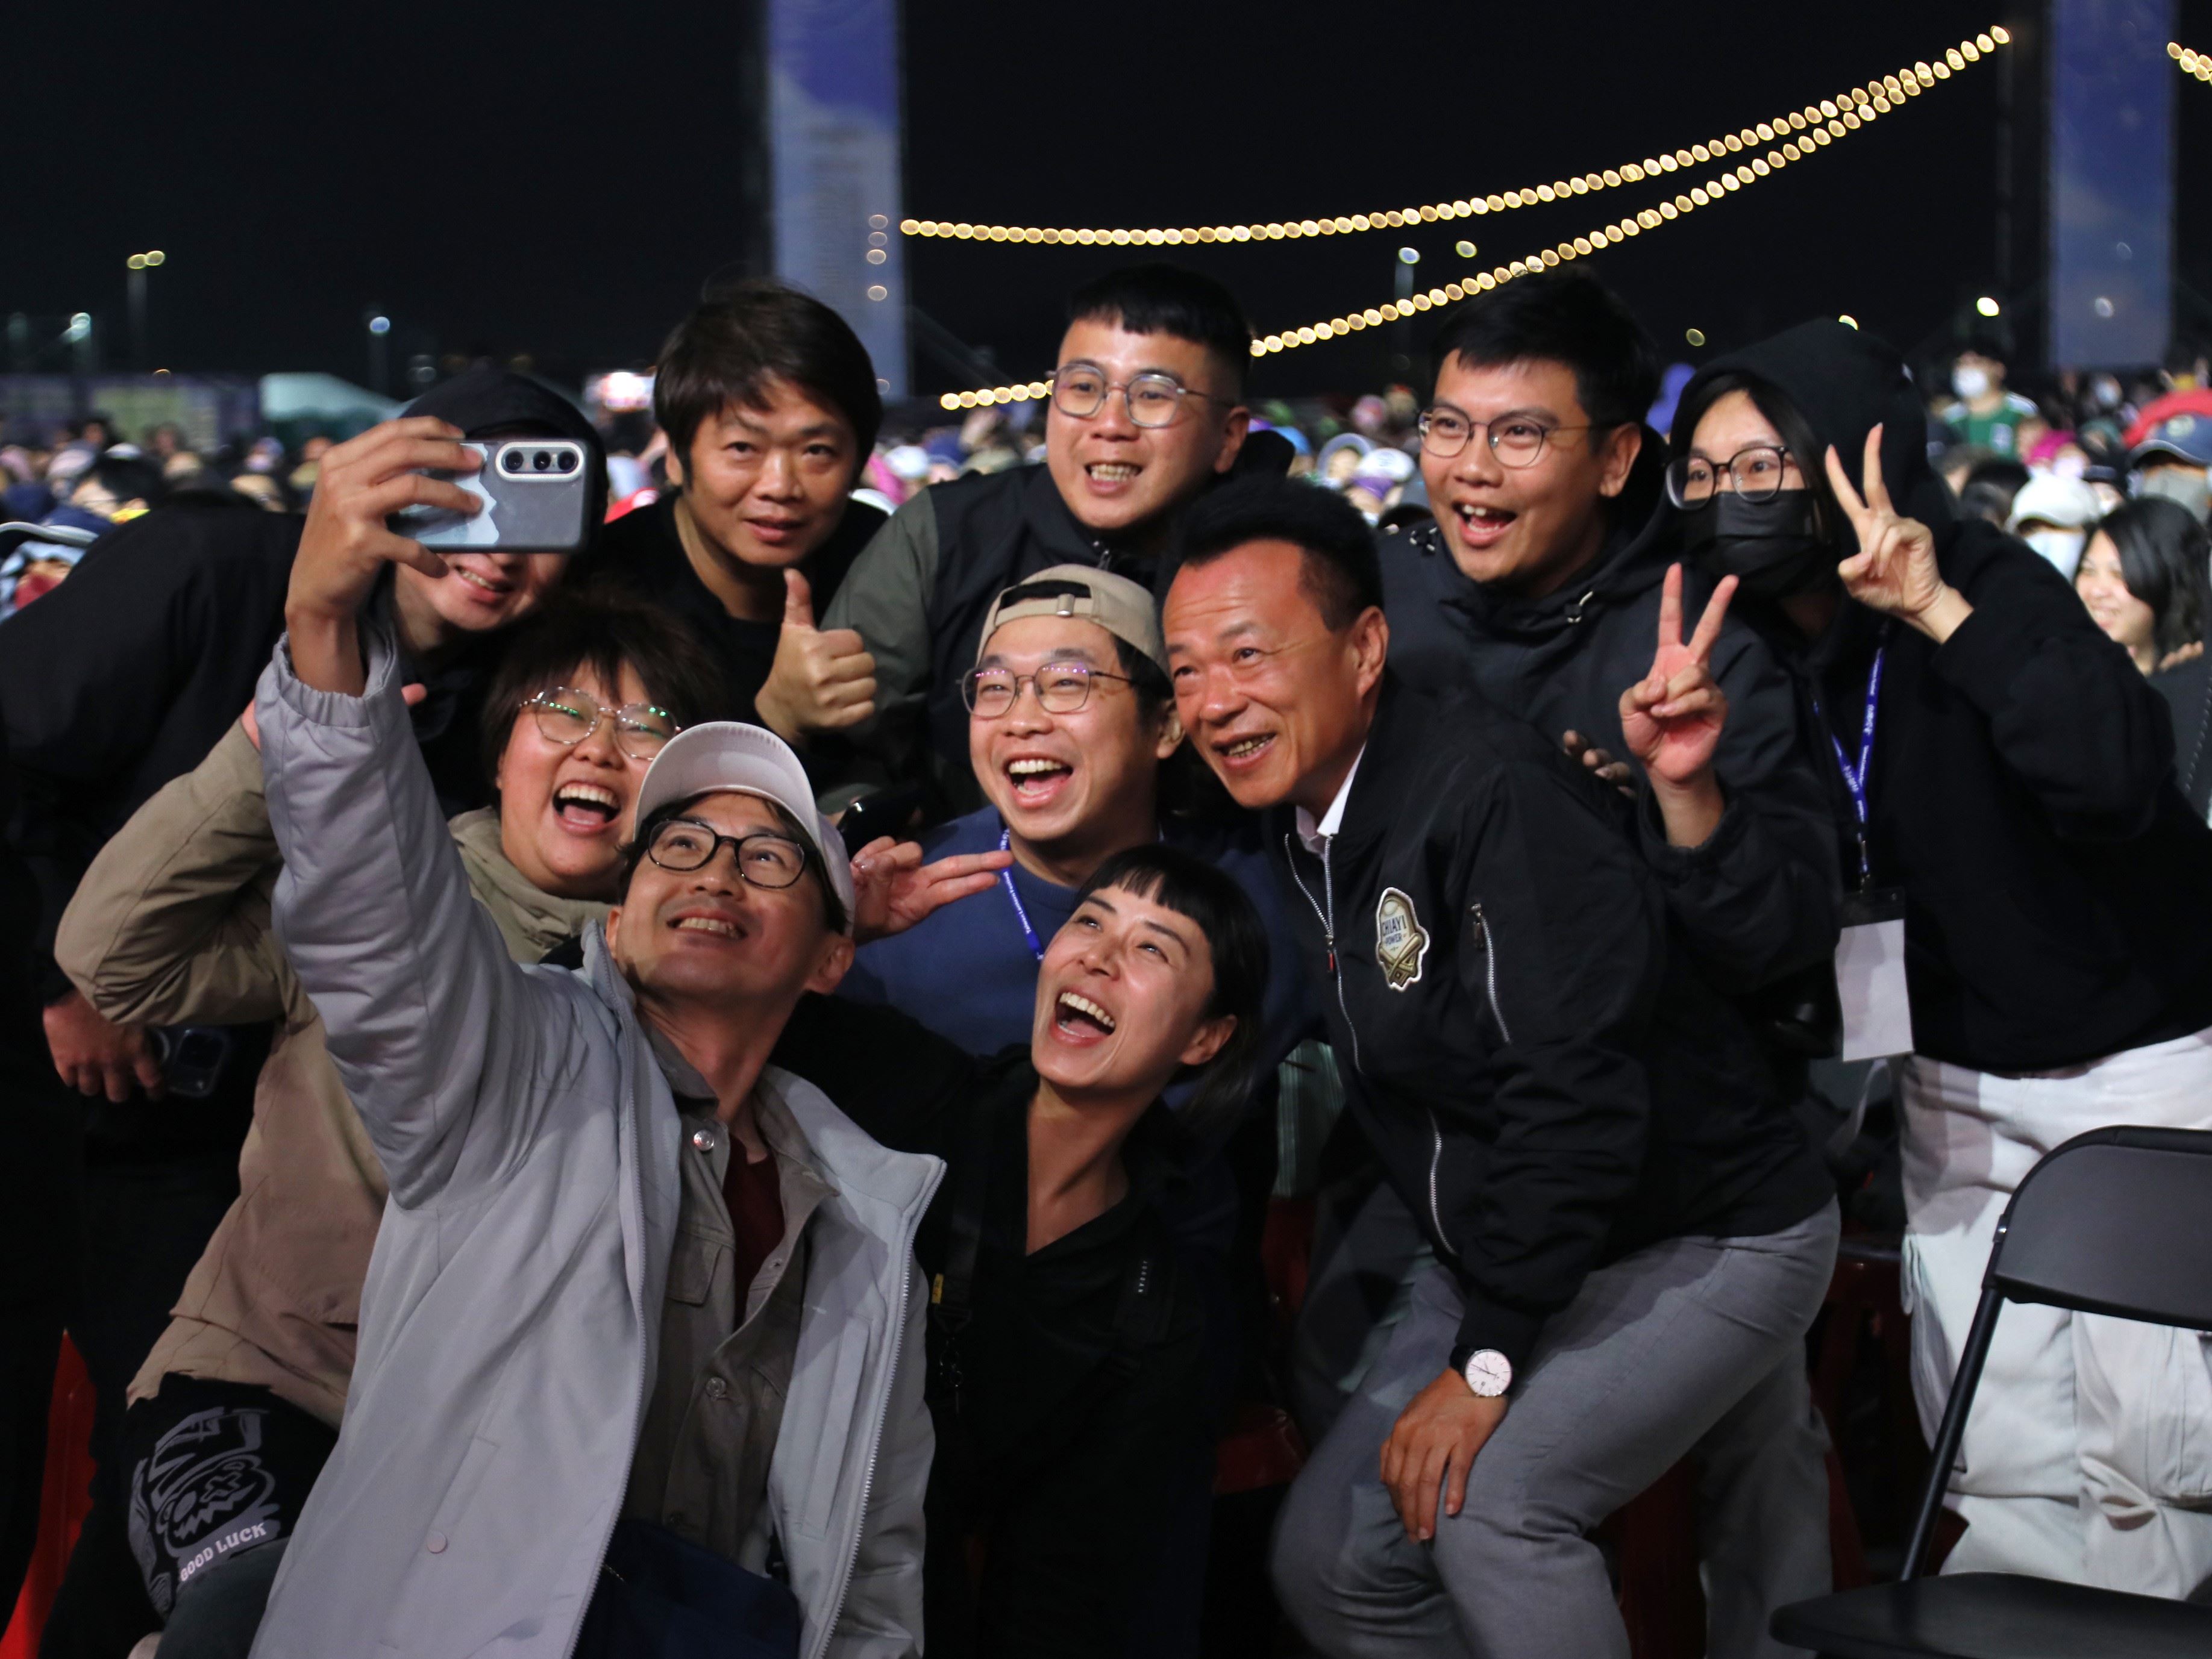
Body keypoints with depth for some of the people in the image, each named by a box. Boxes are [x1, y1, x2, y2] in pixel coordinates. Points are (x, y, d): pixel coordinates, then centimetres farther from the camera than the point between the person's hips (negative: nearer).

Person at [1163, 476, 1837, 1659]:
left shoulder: (1493, 795, -26)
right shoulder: (1297, 824, 2)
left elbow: (1574, 1091, -29)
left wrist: (1484, 1363, -25)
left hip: (1712, 1239, -9)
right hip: (1506, 1254, 9)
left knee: (1491, 1493, -28)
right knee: (1328, 1557, 2)